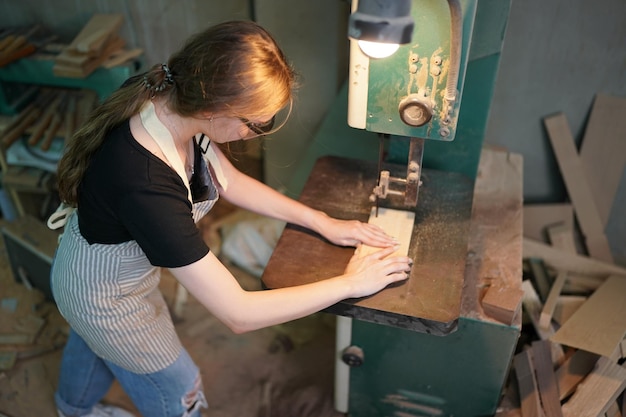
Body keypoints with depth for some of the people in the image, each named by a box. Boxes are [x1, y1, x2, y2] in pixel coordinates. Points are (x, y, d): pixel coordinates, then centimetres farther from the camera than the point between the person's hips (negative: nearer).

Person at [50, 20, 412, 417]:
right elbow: (239, 314, -38)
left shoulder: (169, 101, -23)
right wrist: (350, 283, -27)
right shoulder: (147, 187, -46)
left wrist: (323, 222, -7)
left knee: (94, 340, 38)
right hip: (107, 297, -7)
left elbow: (230, 180, -5)